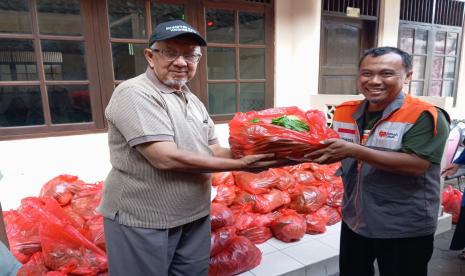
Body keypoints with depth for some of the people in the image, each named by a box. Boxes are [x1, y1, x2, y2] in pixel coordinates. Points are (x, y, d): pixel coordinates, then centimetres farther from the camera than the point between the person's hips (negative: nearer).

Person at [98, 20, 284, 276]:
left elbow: (213, 151, 8)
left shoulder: (193, 101, 9)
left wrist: (251, 154, -9)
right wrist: (239, 164, -21)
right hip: (142, 221, -7)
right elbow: (166, 158, -26)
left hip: (196, 215, 7)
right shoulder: (134, 93, -17)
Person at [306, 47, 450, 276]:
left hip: (404, 229, -5)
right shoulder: (344, 112, -1)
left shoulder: (424, 116, -17)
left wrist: (354, 150, -33)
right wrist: (316, 152, -13)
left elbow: (416, 165, -27)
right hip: (354, 221, 5)